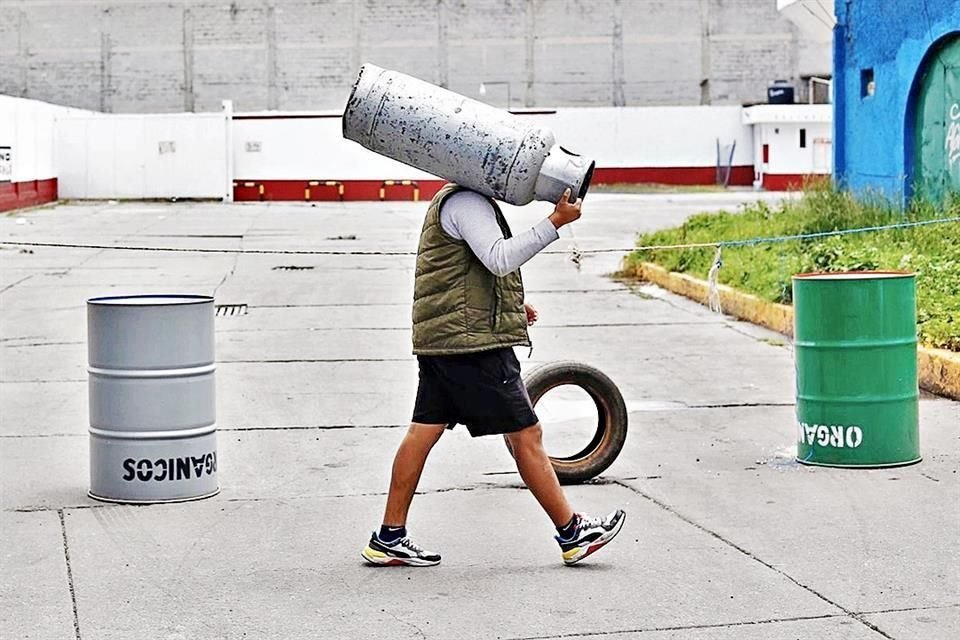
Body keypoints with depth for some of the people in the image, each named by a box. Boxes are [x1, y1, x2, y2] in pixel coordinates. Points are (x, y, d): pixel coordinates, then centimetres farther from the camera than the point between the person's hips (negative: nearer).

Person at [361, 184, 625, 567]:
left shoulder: (456, 200, 23)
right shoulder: (465, 202, -12)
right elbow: (500, 259, -25)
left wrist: (512, 306, 23)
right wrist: (556, 222, -26)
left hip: (439, 340, 11)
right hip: (473, 339, -10)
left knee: (425, 430, 8)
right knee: (526, 434, -3)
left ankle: (389, 539, 9)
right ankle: (573, 535, 4)